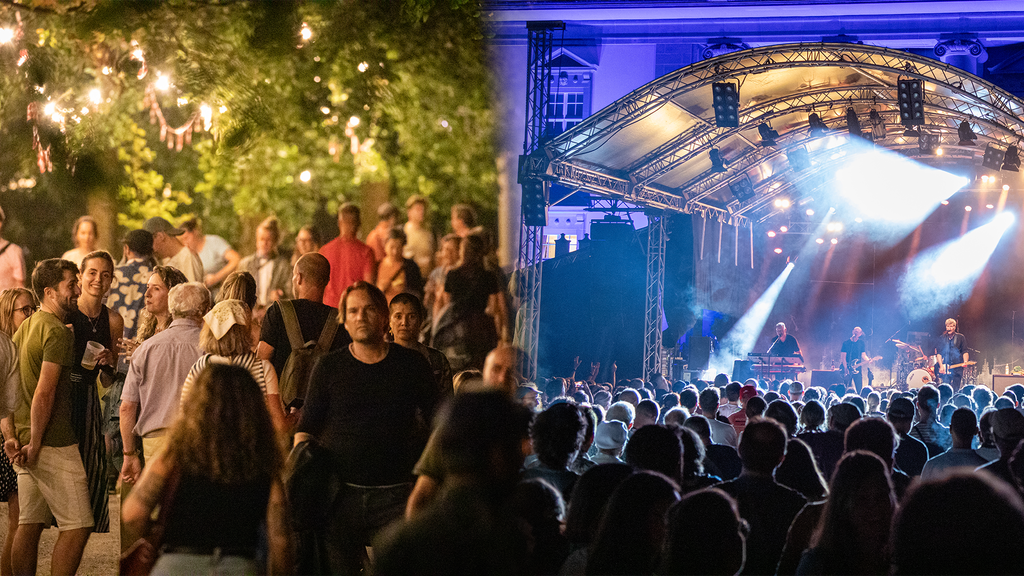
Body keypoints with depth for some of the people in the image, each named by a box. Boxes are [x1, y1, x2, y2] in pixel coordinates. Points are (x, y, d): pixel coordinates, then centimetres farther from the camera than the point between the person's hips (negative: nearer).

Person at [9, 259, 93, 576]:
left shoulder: (24, 328, 15)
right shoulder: (58, 332, -14)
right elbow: (44, 393, -21)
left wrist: (12, 436, 15)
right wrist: (35, 444, -16)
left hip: (28, 442, 9)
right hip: (54, 444, -9)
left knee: (29, 524, 11)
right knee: (77, 526, -5)